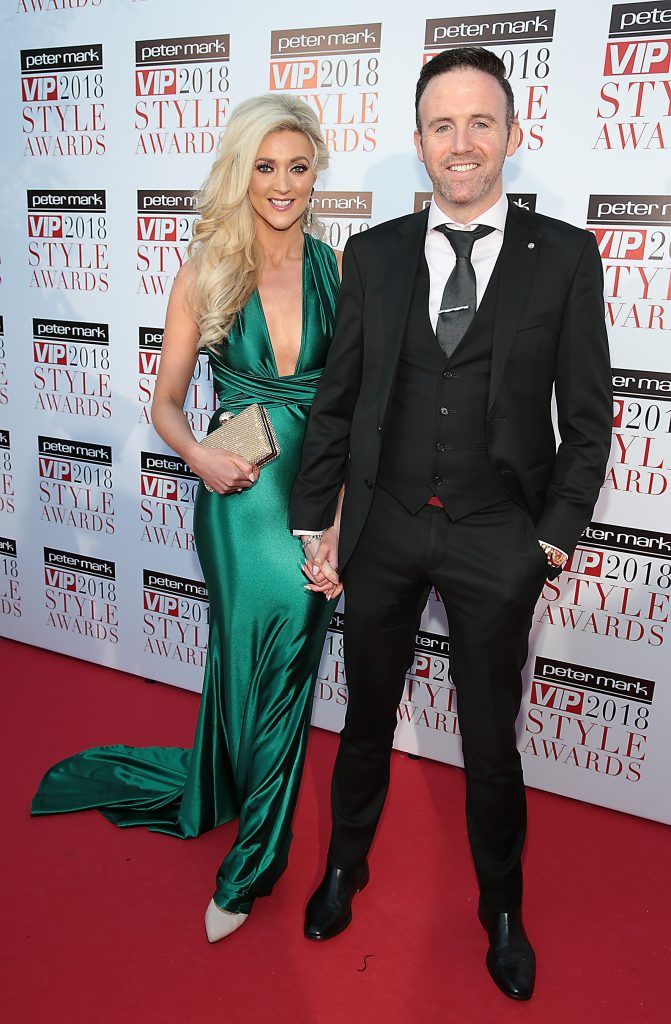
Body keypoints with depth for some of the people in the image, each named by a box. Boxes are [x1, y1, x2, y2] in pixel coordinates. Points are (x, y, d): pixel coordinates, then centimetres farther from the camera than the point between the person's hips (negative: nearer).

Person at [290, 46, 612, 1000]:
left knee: (492, 742, 14)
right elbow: (337, 398, 4)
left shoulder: (566, 256, -3)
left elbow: (589, 415, 0)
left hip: (496, 542, -1)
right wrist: (315, 519, 2)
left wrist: (557, 533, -5)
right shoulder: (372, 254, 2)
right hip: (383, 529, 2)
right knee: (367, 718, 19)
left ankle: (501, 910, 41)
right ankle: (345, 867, 46)